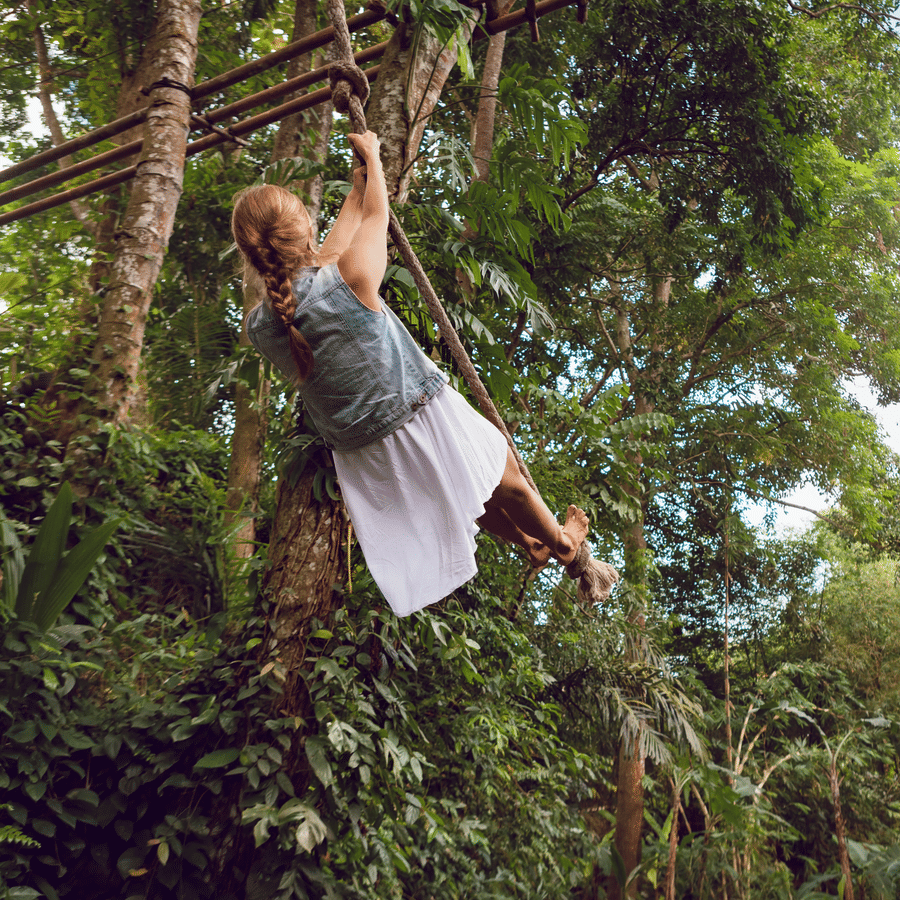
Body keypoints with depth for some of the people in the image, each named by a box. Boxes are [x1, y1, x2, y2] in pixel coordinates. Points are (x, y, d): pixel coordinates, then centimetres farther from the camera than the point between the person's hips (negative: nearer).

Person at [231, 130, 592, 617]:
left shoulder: (259, 326, -12)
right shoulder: (350, 278, -29)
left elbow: (324, 257, 5)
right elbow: (376, 217, -6)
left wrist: (356, 191, 16)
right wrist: (371, 155, 14)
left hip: (361, 457, 6)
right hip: (424, 418, -5)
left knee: (468, 497, 33)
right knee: (507, 484, 25)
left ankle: (528, 544, 53)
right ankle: (560, 542, 50)